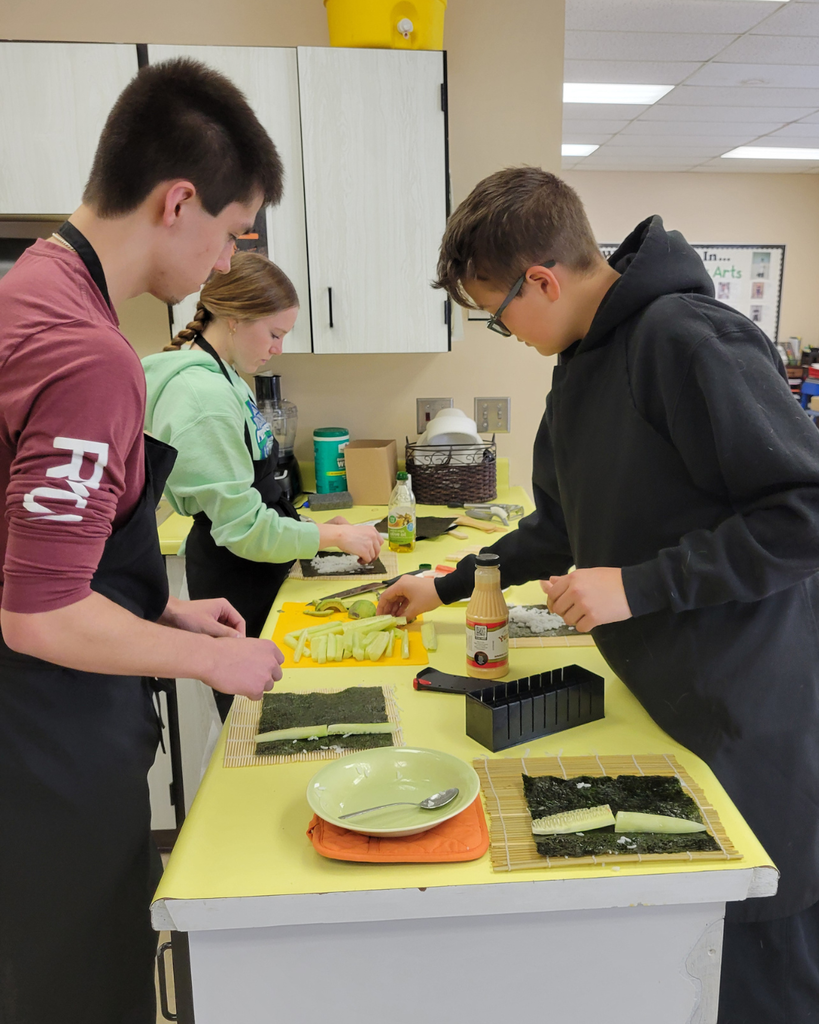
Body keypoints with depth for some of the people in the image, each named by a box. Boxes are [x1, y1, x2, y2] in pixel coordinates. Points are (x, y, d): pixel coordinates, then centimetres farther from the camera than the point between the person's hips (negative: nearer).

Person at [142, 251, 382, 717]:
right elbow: (244, 530, -22)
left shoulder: (224, 376, 6)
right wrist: (334, 535, -13)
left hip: (257, 574, 9)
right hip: (235, 584, -9)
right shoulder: (204, 397, -24)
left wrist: (308, 525, 9)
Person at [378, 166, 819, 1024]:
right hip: (663, 699, 8)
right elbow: (565, 528, 20)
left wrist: (637, 587, -21)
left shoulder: (688, 340, -19)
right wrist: (449, 585, 21)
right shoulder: (581, 364, 10)